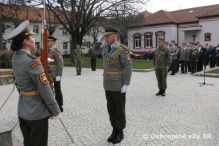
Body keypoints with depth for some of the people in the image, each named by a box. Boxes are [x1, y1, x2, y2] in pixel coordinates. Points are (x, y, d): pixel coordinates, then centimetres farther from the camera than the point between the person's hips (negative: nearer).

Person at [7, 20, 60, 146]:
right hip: (37, 112, -8)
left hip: (23, 110, 8)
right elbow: (44, 89, -21)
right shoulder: (32, 61, -23)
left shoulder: (16, 58, 4)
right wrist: (56, 110, -12)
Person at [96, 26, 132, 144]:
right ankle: (115, 130, 30)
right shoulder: (105, 48, 7)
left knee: (119, 110, 5)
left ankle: (120, 132, 22)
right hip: (108, 85, 7)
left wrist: (126, 85, -22)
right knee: (111, 109, 14)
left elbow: (128, 68, -19)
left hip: (119, 86, -7)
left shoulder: (122, 49, -16)